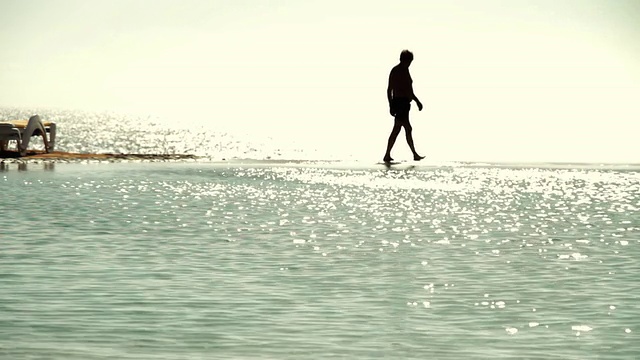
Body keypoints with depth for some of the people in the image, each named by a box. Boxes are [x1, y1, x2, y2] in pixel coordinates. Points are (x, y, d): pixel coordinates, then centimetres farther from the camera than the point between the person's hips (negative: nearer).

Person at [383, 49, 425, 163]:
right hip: (403, 102, -9)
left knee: (408, 129, 13)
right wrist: (417, 101, -12)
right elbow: (408, 90, -18)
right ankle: (387, 155, -6)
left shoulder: (394, 70, 13)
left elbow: (389, 90, 17)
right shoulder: (404, 70, -13)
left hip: (395, 101, 9)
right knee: (396, 130, -7)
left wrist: (391, 105, 19)